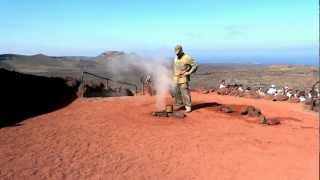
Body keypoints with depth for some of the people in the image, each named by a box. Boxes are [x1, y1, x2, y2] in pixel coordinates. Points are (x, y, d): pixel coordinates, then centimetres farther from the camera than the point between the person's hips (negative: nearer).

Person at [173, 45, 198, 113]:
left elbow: (195, 65, -11)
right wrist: (174, 75, 20)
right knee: (177, 92, 10)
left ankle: (188, 107, -4)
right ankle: (179, 104, 24)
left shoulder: (187, 58, -11)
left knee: (185, 92, -9)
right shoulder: (176, 58, 12)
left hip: (184, 79, -7)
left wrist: (189, 72, -17)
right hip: (176, 79, 7)